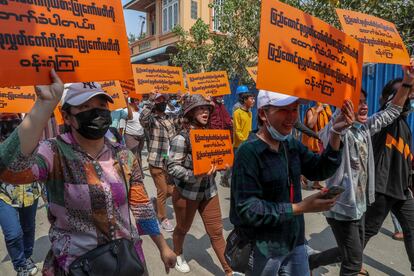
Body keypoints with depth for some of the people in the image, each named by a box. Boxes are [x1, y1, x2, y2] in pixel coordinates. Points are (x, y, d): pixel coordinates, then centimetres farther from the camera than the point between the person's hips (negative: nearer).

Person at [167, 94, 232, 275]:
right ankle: (178, 255, 49)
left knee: (216, 232, 8)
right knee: (183, 228, 20)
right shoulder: (181, 138, -18)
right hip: (186, 193, -4)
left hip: (209, 191, 4)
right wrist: (194, 175, -31)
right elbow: (172, 167, -21)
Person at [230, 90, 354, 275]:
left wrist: (336, 134, -13)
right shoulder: (249, 152, -22)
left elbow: (320, 171, -1)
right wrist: (301, 208, -26)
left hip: (295, 241, 7)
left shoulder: (292, 145, 3)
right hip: (262, 248, -6)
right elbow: (248, 209, -24)